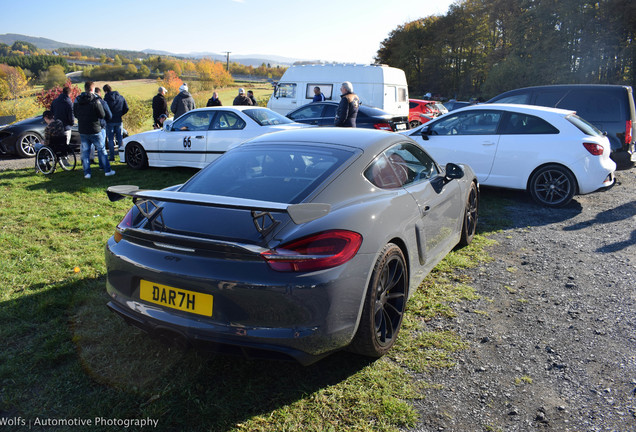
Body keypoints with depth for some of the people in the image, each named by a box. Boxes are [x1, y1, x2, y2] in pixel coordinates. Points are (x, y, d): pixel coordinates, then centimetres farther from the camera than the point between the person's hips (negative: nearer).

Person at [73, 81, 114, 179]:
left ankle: (87, 172, 8)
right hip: (94, 130, -4)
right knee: (101, 150, 6)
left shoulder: (77, 100, 2)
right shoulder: (95, 101, -14)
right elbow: (102, 115, -11)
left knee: (85, 151, 9)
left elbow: (75, 114, 10)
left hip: (82, 131, 4)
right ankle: (107, 170, 9)